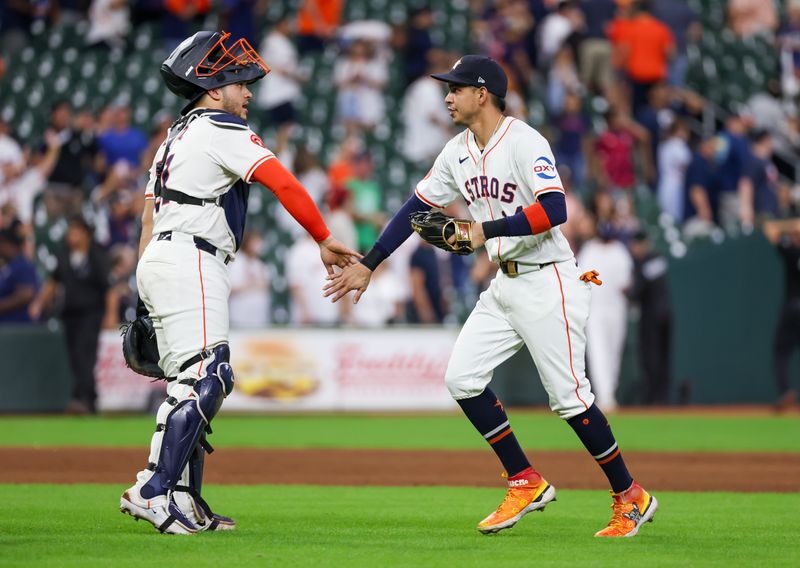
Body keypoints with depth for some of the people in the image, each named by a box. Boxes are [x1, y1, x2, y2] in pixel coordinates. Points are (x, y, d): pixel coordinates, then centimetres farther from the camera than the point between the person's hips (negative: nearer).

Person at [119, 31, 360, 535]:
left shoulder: (176, 136, 23)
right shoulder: (223, 131, -5)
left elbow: (150, 214, 21)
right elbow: (283, 184, -16)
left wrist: (146, 297, 21)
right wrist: (325, 241, -13)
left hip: (158, 261, 10)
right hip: (189, 261, -10)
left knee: (190, 383, 11)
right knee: (205, 378, -15)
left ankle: (184, 501, 8)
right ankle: (153, 493, -21)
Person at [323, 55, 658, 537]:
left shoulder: (525, 143, -17)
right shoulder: (459, 152, 9)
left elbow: (554, 210, -29)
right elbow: (416, 208, 15)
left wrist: (485, 230, -32)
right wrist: (368, 265, 12)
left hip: (548, 284, -8)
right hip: (505, 285, 8)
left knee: (569, 396, -7)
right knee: (462, 378, 0)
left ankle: (631, 498, 7)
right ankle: (526, 484, 9)